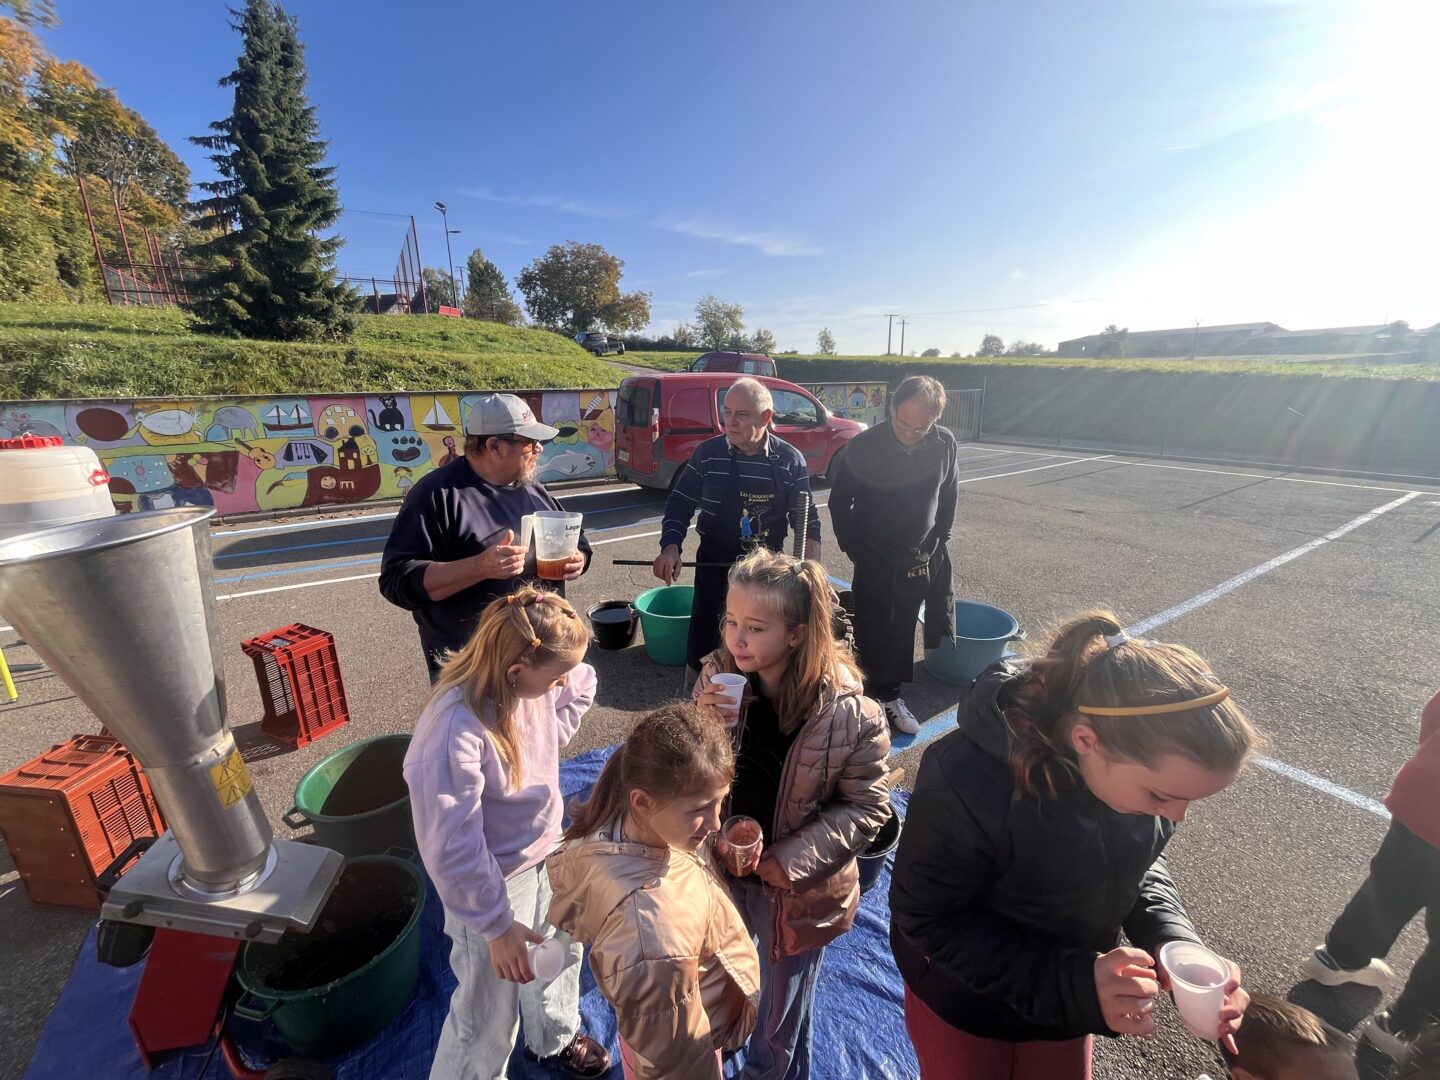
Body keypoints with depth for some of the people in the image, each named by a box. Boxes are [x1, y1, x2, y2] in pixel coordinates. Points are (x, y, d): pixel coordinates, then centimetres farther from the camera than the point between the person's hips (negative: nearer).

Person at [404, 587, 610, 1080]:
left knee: (562, 950, 32)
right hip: (497, 882, -7)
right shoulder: (457, 729, -37)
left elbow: (579, 684, 6)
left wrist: (574, 681, -17)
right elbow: (452, 850, -28)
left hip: (547, 854, 7)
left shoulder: (533, 680, -18)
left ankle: (554, 1037, 62)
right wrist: (497, 925, -18)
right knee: (489, 1020, 16)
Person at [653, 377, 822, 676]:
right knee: (702, 652, 6)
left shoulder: (790, 460, -7)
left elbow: (807, 518, 0)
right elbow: (680, 503, 1)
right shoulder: (707, 453, -6)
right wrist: (671, 547, -15)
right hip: (714, 567, 0)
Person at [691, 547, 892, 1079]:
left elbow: (867, 806, -15)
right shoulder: (718, 675, -16)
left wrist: (789, 861, -21)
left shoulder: (849, 712, -27)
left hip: (794, 889, -3)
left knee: (781, 1021, 26)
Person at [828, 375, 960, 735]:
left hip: (925, 559, 3)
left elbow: (949, 496, 9)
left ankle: (888, 695, 31)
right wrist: (854, 550, -5)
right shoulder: (863, 447, -16)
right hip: (876, 562, -3)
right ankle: (880, 697, 22)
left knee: (901, 634, 13)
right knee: (874, 634, 4)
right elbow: (839, 502, -5)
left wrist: (939, 540, 6)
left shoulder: (945, 444, -7)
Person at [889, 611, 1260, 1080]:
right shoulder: (966, 783, -40)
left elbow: (1139, 860, -3)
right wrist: (1069, 985, -34)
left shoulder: (1143, 764, -22)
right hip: (964, 996, -4)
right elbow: (924, 918, -27)